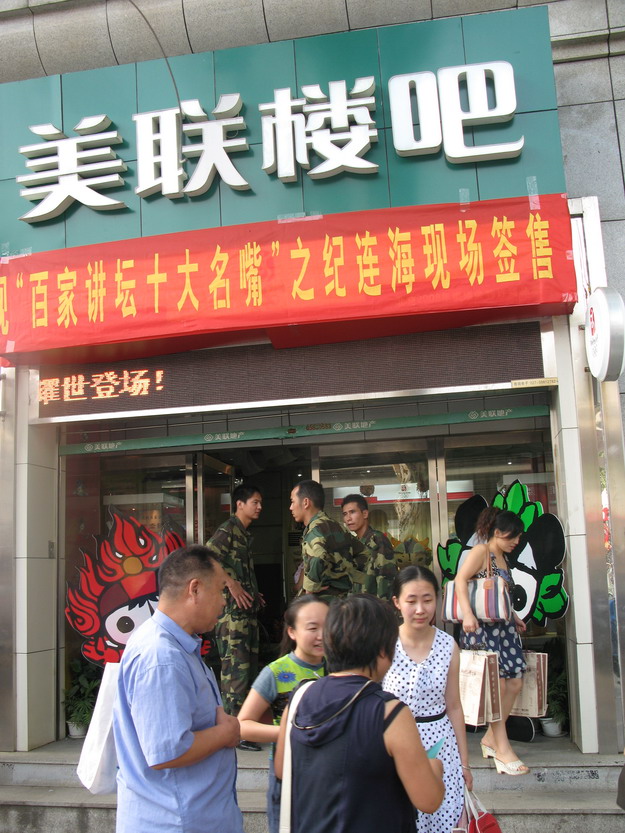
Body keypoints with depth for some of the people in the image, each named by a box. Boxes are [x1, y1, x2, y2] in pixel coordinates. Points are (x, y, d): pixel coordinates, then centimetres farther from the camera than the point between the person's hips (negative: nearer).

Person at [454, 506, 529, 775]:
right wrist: (467, 613, -29)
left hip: (503, 626, 9)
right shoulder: (481, 551, -7)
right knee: (497, 683, -11)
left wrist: (514, 617, 18)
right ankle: (502, 748, -4)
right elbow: (460, 579, -19)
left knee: (515, 682, 2)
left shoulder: (503, 558, 19)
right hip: (481, 626, -9)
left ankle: (491, 738, 15)